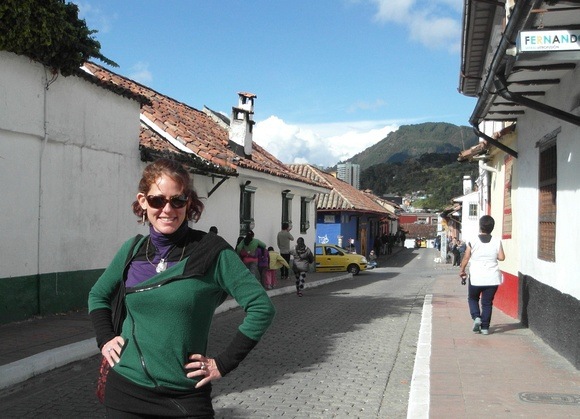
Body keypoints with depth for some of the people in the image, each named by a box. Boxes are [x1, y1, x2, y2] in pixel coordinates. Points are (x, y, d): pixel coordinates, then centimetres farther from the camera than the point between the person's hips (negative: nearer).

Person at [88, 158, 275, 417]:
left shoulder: (211, 252, -11)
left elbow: (261, 308, -12)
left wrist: (224, 363, -12)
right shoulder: (132, 251, 2)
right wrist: (105, 338, 5)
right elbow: (98, 295, 19)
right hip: (125, 388, 4)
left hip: (185, 396, -3)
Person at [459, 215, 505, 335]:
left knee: (473, 298, 20)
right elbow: (501, 257, -4)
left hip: (476, 277, -1)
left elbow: (466, 258, -1)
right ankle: (485, 327, 8)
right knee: (487, 302, 10)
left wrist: (462, 271, 14)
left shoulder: (473, 242, -5)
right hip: (492, 278, 1)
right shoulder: (497, 241, -2)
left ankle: (476, 317, -2)